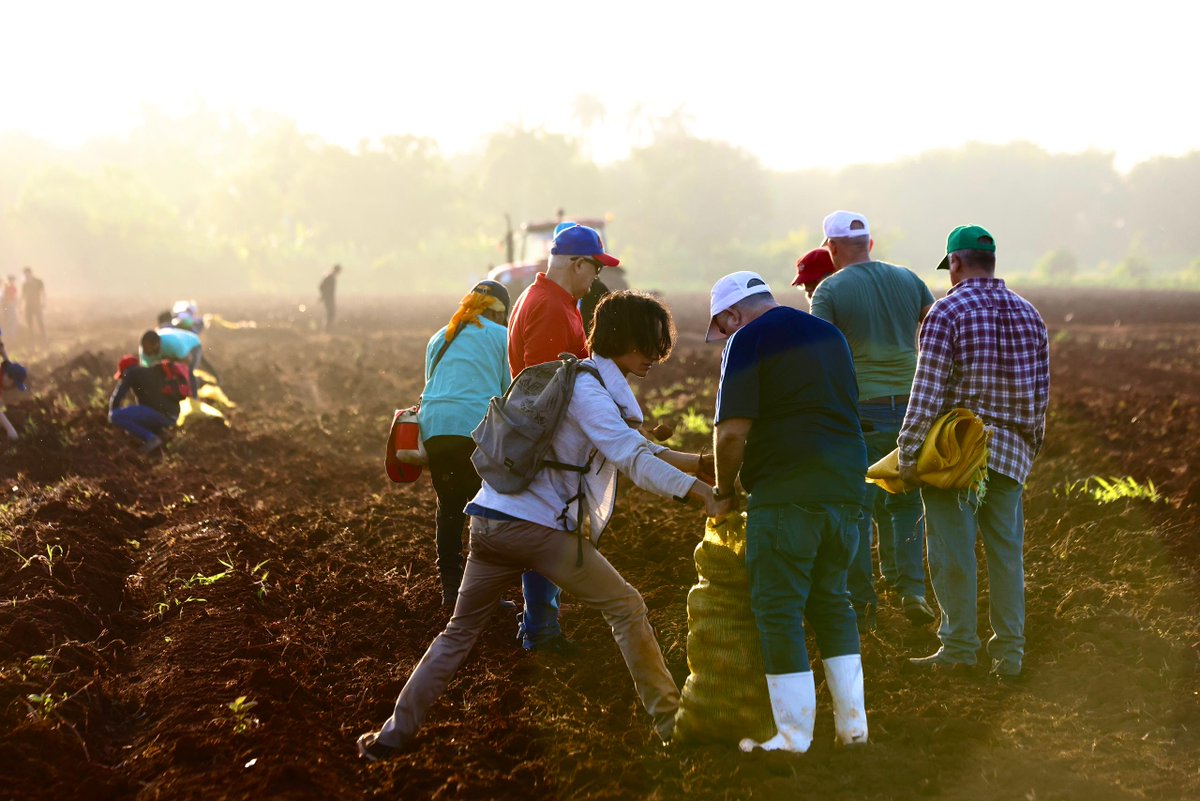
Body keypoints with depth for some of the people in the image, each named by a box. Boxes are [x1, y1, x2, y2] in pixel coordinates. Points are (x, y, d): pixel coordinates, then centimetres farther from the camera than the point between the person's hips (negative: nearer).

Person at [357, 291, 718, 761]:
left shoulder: (590, 383, 21)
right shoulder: (590, 391, -9)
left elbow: (635, 451, 26)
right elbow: (634, 460, -22)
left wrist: (704, 462, 18)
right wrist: (702, 493, -29)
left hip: (490, 522, 9)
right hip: (538, 527, -9)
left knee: (460, 632, 12)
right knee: (625, 607, 2)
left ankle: (393, 736, 7)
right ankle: (670, 721, 5)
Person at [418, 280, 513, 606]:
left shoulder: (439, 338, 23)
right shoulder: (500, 336, 9)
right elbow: (509, 391, 10)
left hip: (433, 429, 5)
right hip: (478, 429, -5)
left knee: (449, 507, 15)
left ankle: (450, 587, 15)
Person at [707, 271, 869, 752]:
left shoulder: (748, 340, -4)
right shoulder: (829, 334, 19)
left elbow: (733, 431, -13)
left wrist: (723, 492, 1)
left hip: (786, 493, -7)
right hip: (846, 490, 7)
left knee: (778, 610, 1)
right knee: (831, 600, 18)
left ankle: (793, 735, 1)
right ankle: (852, 722, 16)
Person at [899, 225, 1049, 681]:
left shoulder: (947, 311, -8)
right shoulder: (1028, 314, 10)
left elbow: (927, 391, -14)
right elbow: (1040, 392, 12)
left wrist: (908, 453, -10)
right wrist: (1029, 449, 21)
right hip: (1011, 451, 5)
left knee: (952, 548, 0)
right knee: (1006, 550, 8)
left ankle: (959, 643, 2)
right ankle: (1009, 651, 9)